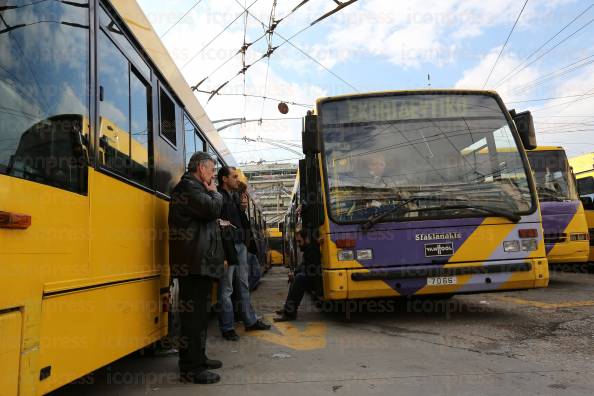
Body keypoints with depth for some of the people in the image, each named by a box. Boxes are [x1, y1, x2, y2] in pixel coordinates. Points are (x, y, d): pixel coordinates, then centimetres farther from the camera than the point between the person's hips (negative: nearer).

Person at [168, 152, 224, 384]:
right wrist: (214, 192, -3)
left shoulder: (195, 188, 23)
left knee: (199, 312, 17)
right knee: (193, 313, -7)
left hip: (201, 261, 11)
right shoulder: (188, 187, -10)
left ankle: (197, 358, 28)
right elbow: (212, 209, -22)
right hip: (194, 263, -11)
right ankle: (190, 369, 0)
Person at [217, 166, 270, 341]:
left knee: (244, 285, 15)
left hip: (240, 245, 9)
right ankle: (227, 328, 9)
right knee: (226, 288, -1)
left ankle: (250, 321, 26)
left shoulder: (235, 197, 18)